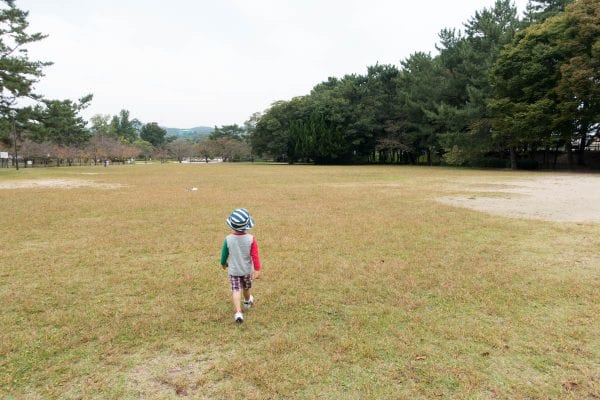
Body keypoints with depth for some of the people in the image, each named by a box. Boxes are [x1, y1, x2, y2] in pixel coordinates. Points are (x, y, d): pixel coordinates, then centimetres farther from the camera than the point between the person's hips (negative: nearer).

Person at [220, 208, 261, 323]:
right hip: (247, 269, 2)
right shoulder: (251, 239, -19)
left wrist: (223, 263, 15)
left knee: (236, 290, 2)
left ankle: (238, 312, -13)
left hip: (233, 270, -1)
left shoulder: (228, 239, -17)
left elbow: (224, 254, -4)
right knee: (247, 287, 25)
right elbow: (255, 256, -18)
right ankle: (247, 302, 51)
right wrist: (257, 269, -11)